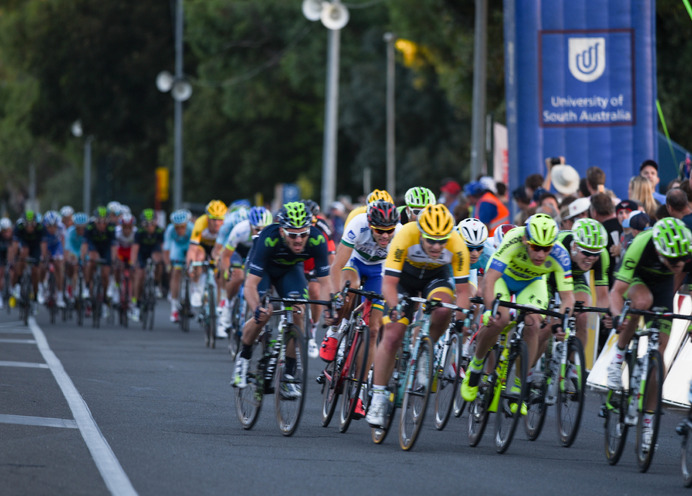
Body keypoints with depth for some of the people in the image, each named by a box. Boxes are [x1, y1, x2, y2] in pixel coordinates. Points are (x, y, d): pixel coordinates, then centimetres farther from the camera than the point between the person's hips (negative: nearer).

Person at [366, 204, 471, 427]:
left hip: (437, 276, 1)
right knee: (392, 336, -12)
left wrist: (461, 316, -42)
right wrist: (395, 307, -52)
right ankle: (378, 396, 0)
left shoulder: (457, 245, -32)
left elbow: (462, 289, -25)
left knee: (443, 309, -33)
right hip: (405, 276, -1)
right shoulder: (405, 237, -36)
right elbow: (389, 283, -34)